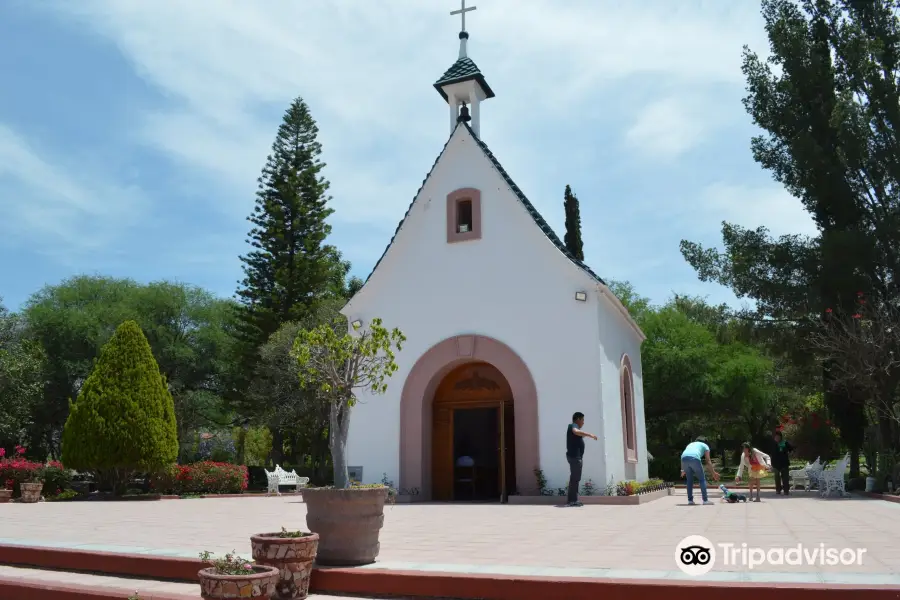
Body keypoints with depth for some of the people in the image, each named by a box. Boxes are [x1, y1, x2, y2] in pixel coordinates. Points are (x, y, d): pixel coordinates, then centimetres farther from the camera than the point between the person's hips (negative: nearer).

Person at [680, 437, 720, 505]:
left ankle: (690, 500, 14)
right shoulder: (705, 446, 29)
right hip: (694, 458, -4)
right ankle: (705, 500, 4)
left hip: (684, 458, 4)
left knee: (689, 479, 17)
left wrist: (683, 470, 27)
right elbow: (708, 461, 19)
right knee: (702, 479, 9)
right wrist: (713, 472, 21)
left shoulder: (690, 444, 39)